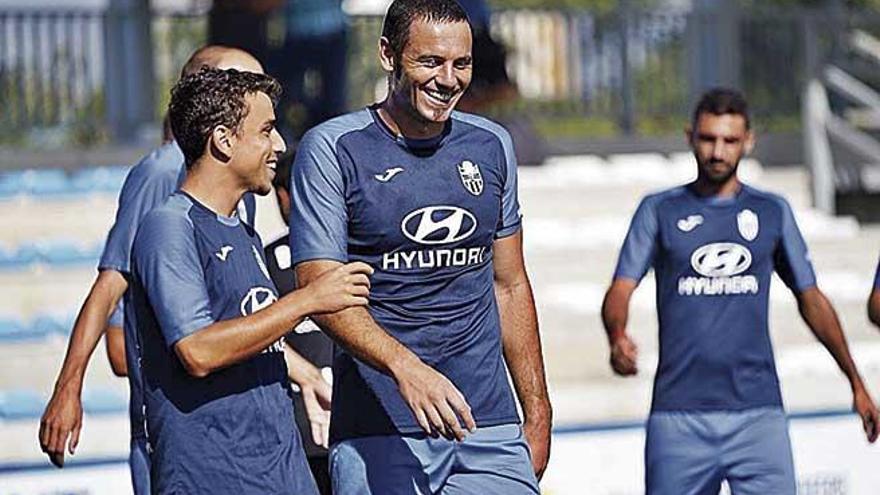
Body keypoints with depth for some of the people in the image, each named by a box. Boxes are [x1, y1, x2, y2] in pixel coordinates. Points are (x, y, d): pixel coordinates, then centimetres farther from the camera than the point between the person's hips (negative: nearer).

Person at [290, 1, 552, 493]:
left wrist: (537, 411, 16)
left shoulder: (491, 146, 12)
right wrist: (404, 366, -27)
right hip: (378, 434, -4)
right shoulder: (332, 150, -4)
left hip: (489, 427, 4)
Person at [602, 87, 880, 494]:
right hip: (679, 412, 0)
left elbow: (811, 299, 18)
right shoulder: (659, 211, 8)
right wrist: (618, 338, -24)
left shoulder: (772, 212, 13)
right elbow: (620, 291, -1)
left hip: (757, 411, 1)